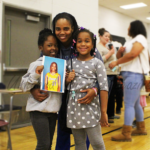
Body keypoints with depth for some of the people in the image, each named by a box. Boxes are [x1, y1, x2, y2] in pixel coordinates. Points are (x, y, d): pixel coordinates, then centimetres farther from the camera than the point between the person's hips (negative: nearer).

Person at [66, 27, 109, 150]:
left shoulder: (97, 63, -5)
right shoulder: (70, 63, 7)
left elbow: (104, 88, -10)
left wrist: (103, 112, -13)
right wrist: (67, 79, -5)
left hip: (91, 107, -4)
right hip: (74, 107, 4)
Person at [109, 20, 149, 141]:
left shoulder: (140, 38, -5)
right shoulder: (133, 41, 23)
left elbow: (133, 54, -23)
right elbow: (121, 56, 18)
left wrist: (116, 63, -16)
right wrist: (120, 51, -5)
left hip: (134, 75, -10)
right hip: (131, 75, 10)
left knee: (129, 104, -12)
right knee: (135, 103, 15)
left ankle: (126, 134, -10)